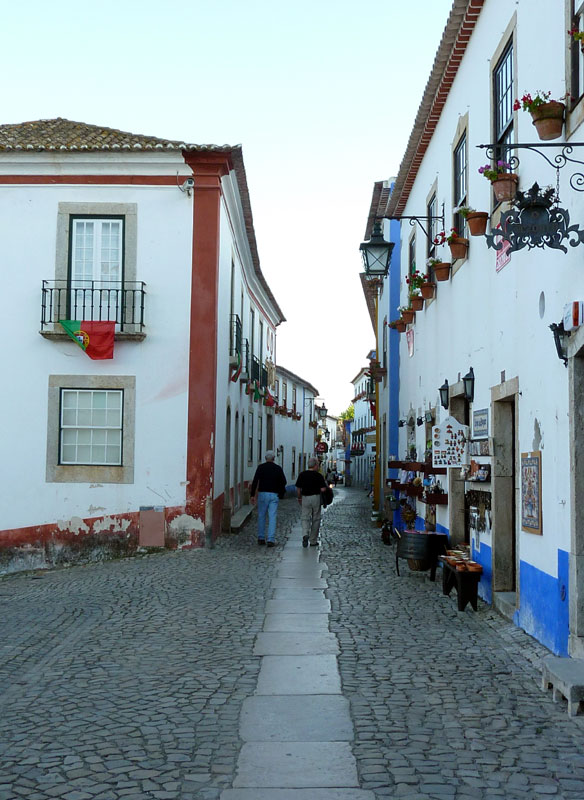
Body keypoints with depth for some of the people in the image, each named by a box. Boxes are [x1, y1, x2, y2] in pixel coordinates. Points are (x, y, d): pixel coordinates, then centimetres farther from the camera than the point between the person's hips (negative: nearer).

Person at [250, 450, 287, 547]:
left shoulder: (261, 467, -2)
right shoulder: (278, 468, 1)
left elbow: (255, 481, -6)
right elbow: (283, 482, 2)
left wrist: (252, 495, -3)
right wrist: (281, 494, 16)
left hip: (262, 494, 0)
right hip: (274, 495, 0)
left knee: (261, 517, 11)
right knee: (272, 517, -1)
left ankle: (261, 538, 15)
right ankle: (271, 539, -7)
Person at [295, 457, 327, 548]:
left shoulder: (302, 475, 1)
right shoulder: (318, 475, -8)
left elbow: (298, 489, 4)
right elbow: (323, 489, -13)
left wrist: (299, 498, 18)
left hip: (305, 498, 2)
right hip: (316, 498, -2)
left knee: (305, 518, 5)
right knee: (316, 519, 10)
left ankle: (305, 534, -23)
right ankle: (313, 541, 14)